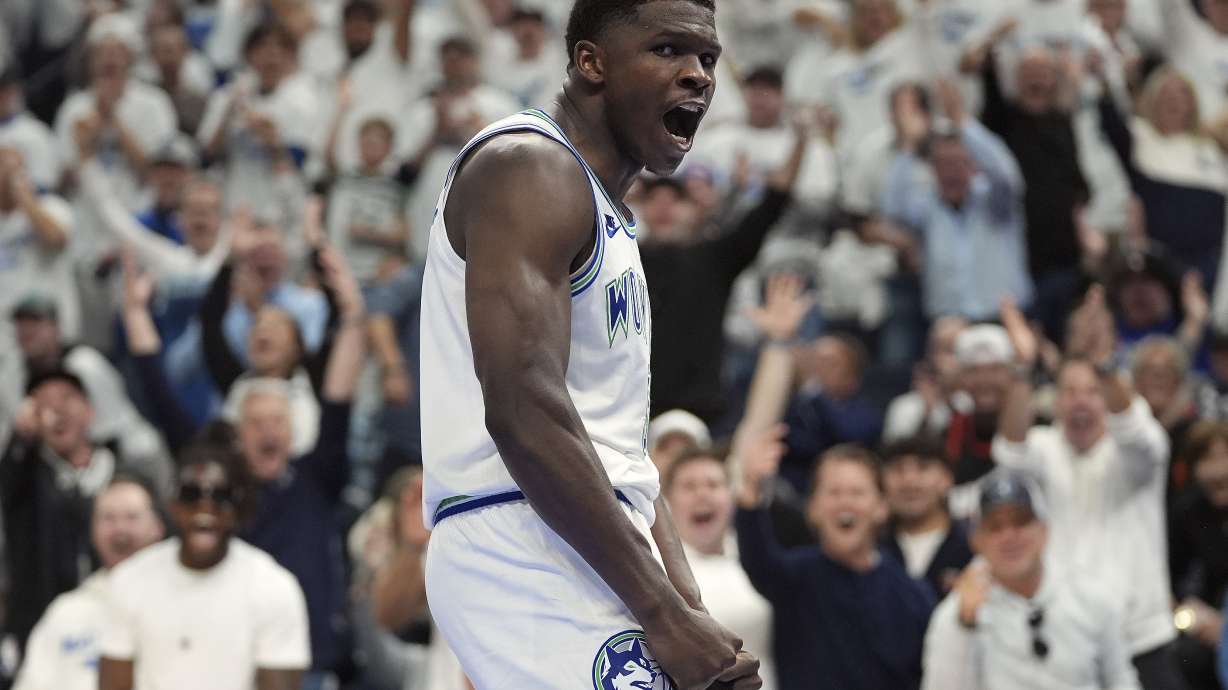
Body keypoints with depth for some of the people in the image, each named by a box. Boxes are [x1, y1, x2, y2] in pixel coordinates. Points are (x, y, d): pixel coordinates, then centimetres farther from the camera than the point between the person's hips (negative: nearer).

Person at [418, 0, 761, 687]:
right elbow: (524, 414, -20)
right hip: (522, 547, -10)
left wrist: (690, 604, 10)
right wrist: (665, 615, -20)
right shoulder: (531, 168, -8)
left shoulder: (609, 217, 23)